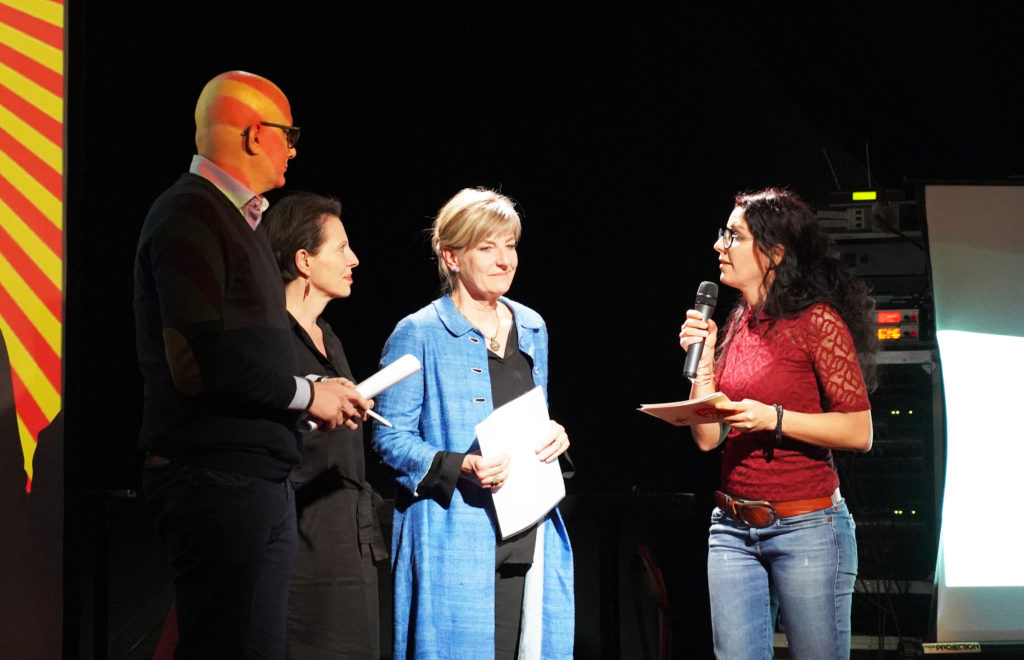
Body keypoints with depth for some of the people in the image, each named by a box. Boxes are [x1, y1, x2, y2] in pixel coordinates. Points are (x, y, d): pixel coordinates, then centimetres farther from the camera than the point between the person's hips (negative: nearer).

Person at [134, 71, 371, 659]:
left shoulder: (235, 218, 20)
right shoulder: (190, 216, -12)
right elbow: (198, 365, -21)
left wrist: (319, 393, 8)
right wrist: (306, 394, -11)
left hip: (257, 476, 10)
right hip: (217, 478, -10)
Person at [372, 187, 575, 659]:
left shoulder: (531, 328, 16)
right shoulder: (419, 334, -3)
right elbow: (391, 438, -5)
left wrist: (555, 436, 4)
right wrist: (461, 466, -20)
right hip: (455, 539, -6)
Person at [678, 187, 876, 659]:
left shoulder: (816, 321, -7)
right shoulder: (736, 328, 13)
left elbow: (859, 432, -11)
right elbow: (707, 438, 9)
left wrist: (774, 419, -20)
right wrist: (703, 359, 0)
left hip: (806, 527, -6)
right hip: (732, 530, 6)